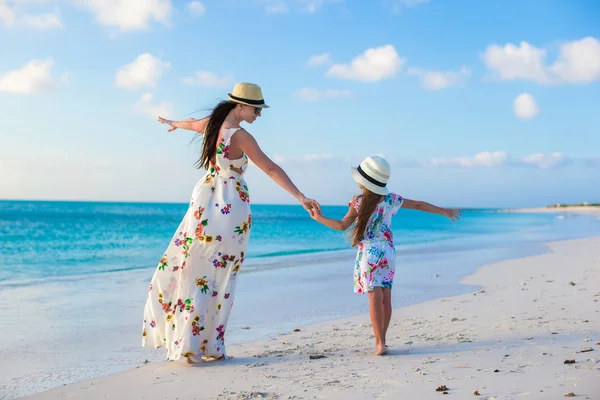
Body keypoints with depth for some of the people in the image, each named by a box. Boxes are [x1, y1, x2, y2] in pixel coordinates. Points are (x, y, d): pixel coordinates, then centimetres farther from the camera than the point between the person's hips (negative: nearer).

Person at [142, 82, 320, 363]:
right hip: (232, 208, -6)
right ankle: (209, 347, 10)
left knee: (187, 266, 12)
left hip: (205, 202, 6)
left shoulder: (211, 124, 5)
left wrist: (173, 123, 51)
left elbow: (192, 123, 28)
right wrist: (300, 198, -22)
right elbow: (271, 169, -21)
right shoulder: (240, 136, -16)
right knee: (217, 277, 2)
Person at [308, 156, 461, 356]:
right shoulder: (391, 199, 4)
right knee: (386, 297, 8)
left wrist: (319, 217, 3)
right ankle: (381, 341, 17)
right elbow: (418, 205, 13)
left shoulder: (359, 202, -9)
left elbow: (342, 225, -9)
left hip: (369, 253, -4)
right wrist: (444, 211, 25)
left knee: (375, 297, -6)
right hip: (388, 252, 4)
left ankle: (380, 343, -11)